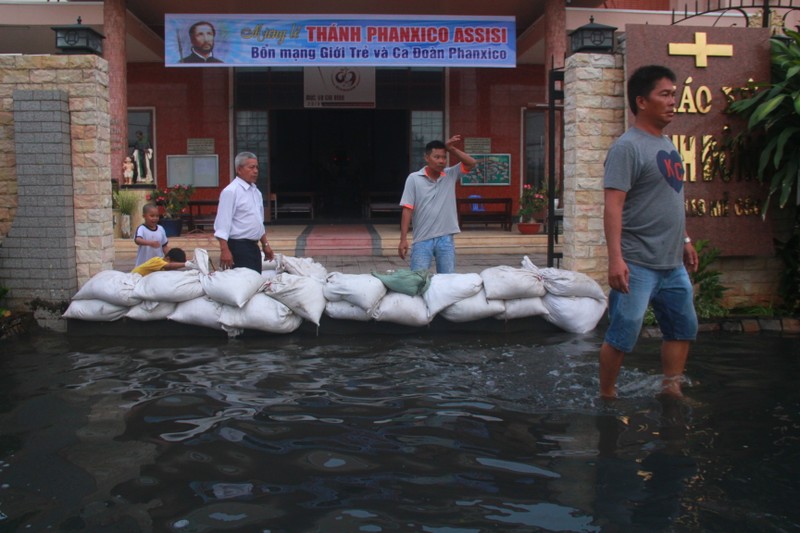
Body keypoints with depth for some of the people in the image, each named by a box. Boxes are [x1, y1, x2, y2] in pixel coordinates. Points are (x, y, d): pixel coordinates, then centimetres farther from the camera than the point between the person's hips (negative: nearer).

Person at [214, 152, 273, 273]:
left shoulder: (256, 191, 14)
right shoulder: (230, 191, -11)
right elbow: (223, 223, -16)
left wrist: (265, 244, 21)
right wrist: (224, 250, -23)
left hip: (253, 247, 8)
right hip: (238, 246, -8)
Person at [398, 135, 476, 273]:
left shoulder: (450, 175, 8)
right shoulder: (414, 178, -3)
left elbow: (471, 163, 2)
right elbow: (407, 210, -5)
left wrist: (451, 149, -7)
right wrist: (403, 239, -10)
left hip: (446, 239, 3)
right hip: (422, 240, -3)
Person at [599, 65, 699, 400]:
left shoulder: (667, 145, 14)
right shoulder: (628, 147, -13)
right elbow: (613, 205, -20)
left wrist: (685, 240, 24)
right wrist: (615, 258, -27)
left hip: (672, 263, 9)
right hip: (637, 264, -9)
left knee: (683, 327, 16)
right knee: (623, 335, -3)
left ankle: (671, 391, 28)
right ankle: (606, 396, 12)